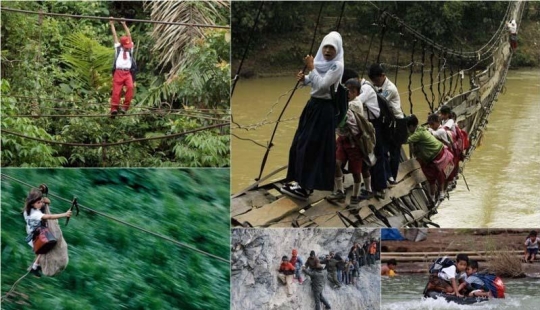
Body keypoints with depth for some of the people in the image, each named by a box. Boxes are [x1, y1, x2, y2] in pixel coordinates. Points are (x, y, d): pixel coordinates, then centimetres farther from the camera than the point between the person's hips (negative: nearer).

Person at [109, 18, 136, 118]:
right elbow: (115, 35, 20)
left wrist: (124, 25, 21)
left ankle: (125, 106, -19)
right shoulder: (118, 48, 16)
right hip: (118, 72, -1)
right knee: (116, 91, -8)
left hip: (128, 73, 1)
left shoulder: (130, 48, 20)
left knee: (130, 87, -22)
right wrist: (112, 24, 23)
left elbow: (129, 36, 20)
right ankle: (114, 109, -10)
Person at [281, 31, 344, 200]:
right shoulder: (320, 61, 7)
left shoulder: (337, 65, -16)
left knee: (312, 147, -7)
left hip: (324, 109, -8)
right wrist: (303, 78, -3)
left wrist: (311, 68, -19)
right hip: (313, 105, 8)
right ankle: (302, 181, 21)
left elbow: (322, 85, -24)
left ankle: (306, 187, -1)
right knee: (300, 143, 11)